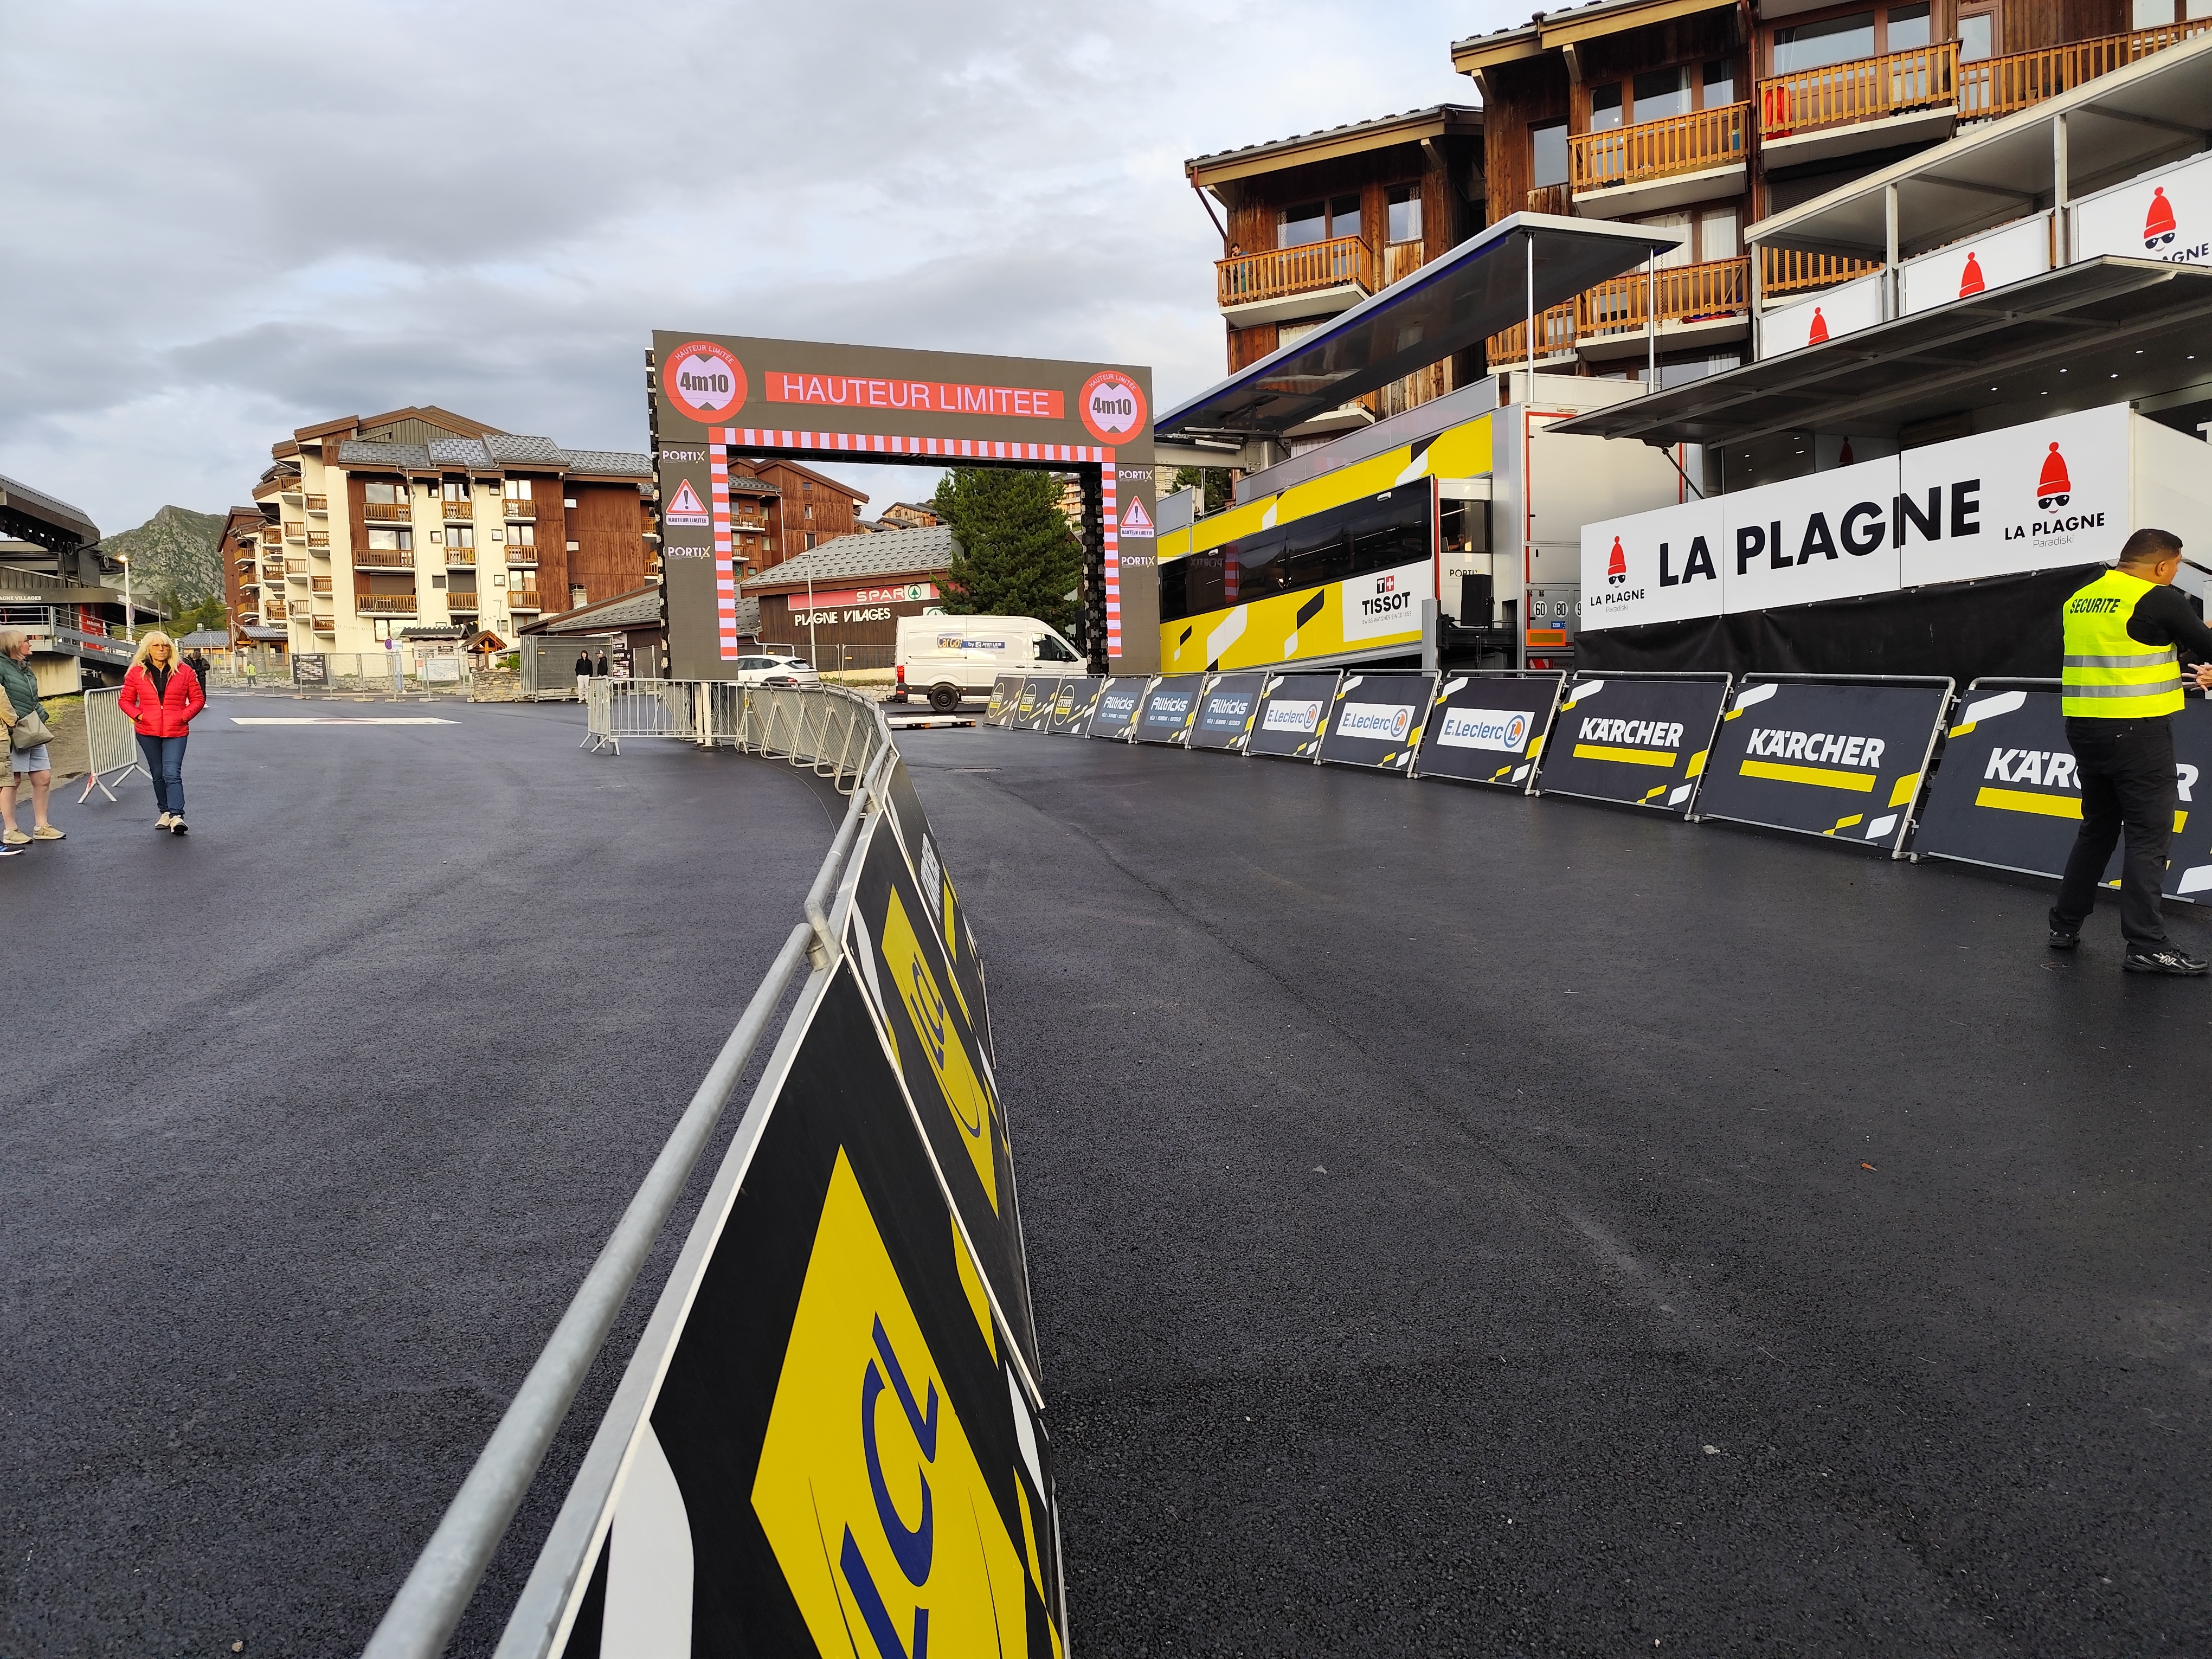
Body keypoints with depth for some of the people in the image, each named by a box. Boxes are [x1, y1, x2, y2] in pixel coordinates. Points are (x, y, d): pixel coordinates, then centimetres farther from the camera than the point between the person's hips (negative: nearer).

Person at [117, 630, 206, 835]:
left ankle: (176, 816, -21)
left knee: (172, 774, -14)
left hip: (176, 731, -3)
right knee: (158, 774, 12)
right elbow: (125, 700, 11)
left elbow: (198, 698, 6)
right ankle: (165, 812, 22)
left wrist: (185, 716, -8)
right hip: (148, 732, 3)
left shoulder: (184, 671, 1)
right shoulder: (136, 673, 4)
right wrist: (138, 715, -8)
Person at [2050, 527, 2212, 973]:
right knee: (2148, 836, -2)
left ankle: (2065, 927, 21)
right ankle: (2146, 946, -3)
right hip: (2138, 731, -7)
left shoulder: (2078, 601, 11)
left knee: (2097, 828, 18)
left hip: (2084, 728, 7)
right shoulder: (2160, 600, -10)